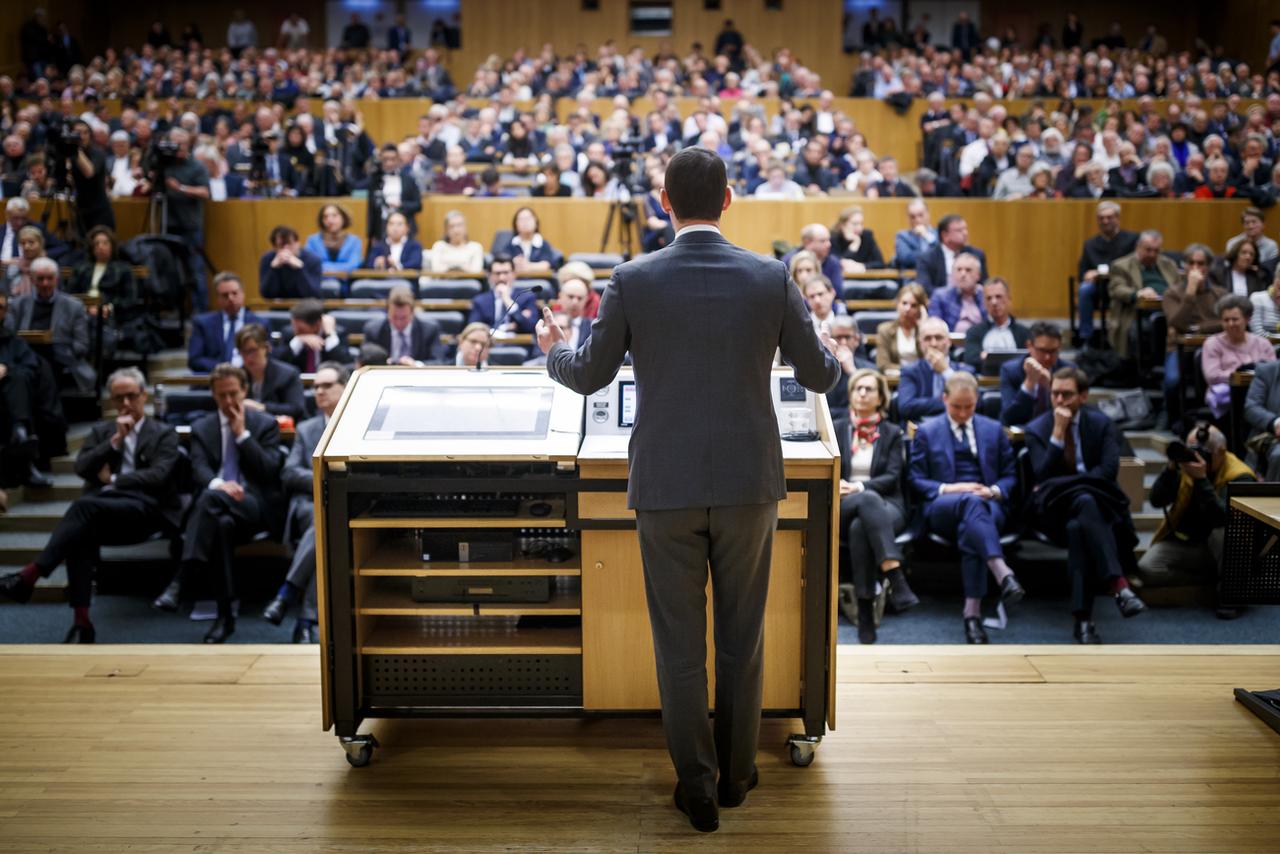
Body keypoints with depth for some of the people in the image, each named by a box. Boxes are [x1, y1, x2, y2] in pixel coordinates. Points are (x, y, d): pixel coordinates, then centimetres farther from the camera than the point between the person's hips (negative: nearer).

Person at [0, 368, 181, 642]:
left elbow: (158, 476, -5)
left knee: (85, 505, -34)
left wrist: (112, 480, -3)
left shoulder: (164, 433, 11)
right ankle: (81, 621, -38)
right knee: (82, 531, -35)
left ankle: (30, 575, -40)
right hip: (101, 511, 3)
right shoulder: (101, 431, 23)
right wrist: (115, 440, -1)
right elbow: (82, 468, 6)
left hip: (146, 509, -3)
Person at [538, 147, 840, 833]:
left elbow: (590, 375, 4)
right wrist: (835, 360, 30)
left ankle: (697, 789, 18)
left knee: (679, 644, 10)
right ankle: (736, 774, 29)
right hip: (748, 484, 1)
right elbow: (816, 375, 5)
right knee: (741, 638, 16)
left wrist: (552, 349, 27)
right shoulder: (770, 277, -4)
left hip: (666, 487, -1)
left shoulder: (632, 280, -6)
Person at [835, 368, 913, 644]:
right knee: (868, 501, -39)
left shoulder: (892, 433, 14)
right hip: (844, 507, 0)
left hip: (886, 505, 0)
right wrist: (837, 485, -15)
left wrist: (859, 486, -15)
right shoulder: (836, 430, 17)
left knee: (860, 528, -38)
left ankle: (865, 609, -42)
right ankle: (896, 580, -50)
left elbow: (892, 477, 1)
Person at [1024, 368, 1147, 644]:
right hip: (1054, 509, -1)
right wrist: (1058, 433, -15)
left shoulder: (1102, 424, 7)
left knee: (1078, 527, -37)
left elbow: (1108, 470, -8)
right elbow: (1042, 477, -8)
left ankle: (1081, 617, -42)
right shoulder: (1036, 429, 6)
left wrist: (1065, 485, -15)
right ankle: (1118, 584, -49)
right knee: (1085, 503, -38)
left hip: (1098, 502, 1)